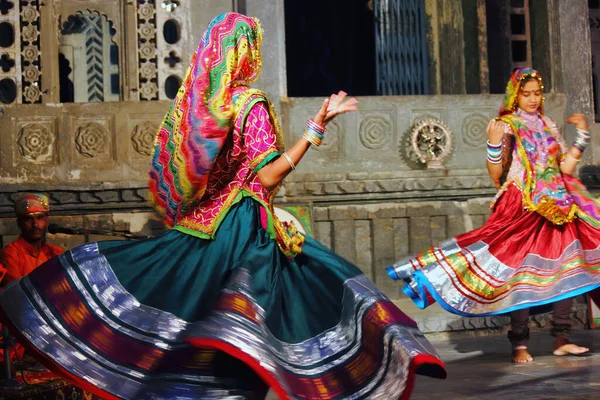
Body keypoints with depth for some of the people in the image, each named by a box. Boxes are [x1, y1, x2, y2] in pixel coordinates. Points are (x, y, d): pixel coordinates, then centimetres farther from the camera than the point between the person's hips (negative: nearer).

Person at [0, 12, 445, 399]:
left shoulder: (191, 104, 7)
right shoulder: (250, 105, -11)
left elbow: (166, 173, 13)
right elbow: (267, 176, -18)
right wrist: (316, 128, -20)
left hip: (196, 227, 7)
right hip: (244, 232, -7)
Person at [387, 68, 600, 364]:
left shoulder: (548, 126, 16)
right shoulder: (507, 126, 0)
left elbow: (565, 167, 10)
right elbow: (496, 175, -6)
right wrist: (494, 144, -18)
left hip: (557, 208, 6)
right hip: (522, 209, -5)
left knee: (566, 269, -1)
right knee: (522, 271, -9)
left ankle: (561, 339, 6)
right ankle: (519, 345, -6)